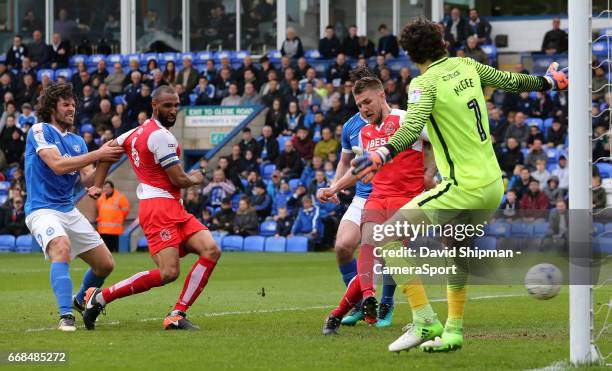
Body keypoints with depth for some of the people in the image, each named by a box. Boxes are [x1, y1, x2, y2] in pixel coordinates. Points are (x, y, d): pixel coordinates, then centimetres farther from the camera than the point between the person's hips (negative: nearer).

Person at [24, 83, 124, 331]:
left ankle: (81, 301, 36)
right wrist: (97, 155, -21)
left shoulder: (77, 141, 14)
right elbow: (58, 165, -20)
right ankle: (66, 316, -41)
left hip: (69, 211, 7)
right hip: (42, 210, -7)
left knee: (105, 264, 7)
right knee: (62, 248, -36)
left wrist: (107, 158, -14)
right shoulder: (40, 131, -6)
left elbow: (88, 179, 5)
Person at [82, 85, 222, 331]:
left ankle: (177, 315, -8)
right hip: (160, 207, -10)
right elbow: (178, 180, -12)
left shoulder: (138, 132, 18)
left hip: (173, 209, 10)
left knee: (211, 251, -5)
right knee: (168, 273, -21)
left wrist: (97, 185, 27)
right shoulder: (162, 136, -11)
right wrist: (195, 179, 10)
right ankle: (101, 297, -8)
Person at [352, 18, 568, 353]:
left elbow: (412, 127, -30)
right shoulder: (467, 66, 8)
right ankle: (452, 332, 34)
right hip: (493, 185, 8)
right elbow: (510, 81, 23)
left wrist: (382, 155, -45)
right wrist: (548, 81, 41)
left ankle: (424, 321, -10)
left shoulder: (425, 83, -12)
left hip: (462, 189, -8)